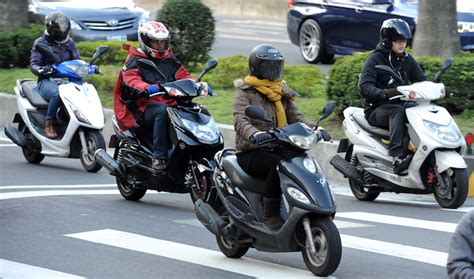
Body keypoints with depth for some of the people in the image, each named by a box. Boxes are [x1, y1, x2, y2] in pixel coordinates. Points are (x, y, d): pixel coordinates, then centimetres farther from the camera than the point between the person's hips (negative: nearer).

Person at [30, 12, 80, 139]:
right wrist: (40, 70, -30)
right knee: (58, 93, -41)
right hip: (47, 81, -5)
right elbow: (33, 64, -6)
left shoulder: (69, 42, 17)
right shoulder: (40, 42, 3)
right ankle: (49, 124, -27)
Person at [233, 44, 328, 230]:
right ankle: (270, 215, -29)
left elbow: (296, 117, 10)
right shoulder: (245, 93, -1)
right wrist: (255, 134, -39)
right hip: (251, 153, -5)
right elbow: (240, 121, -17)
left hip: (278, 149, 5)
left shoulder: (283, 94, 18)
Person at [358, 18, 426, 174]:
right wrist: (384, 93, -36)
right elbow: (364, 87, -16)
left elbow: (421, 80, 9)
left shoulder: (407, 60, 14)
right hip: (376, 110, -5)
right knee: (398, 111, -38)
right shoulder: (374, 60, -5)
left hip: (402, 104, 5)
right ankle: (397, 157, -50)